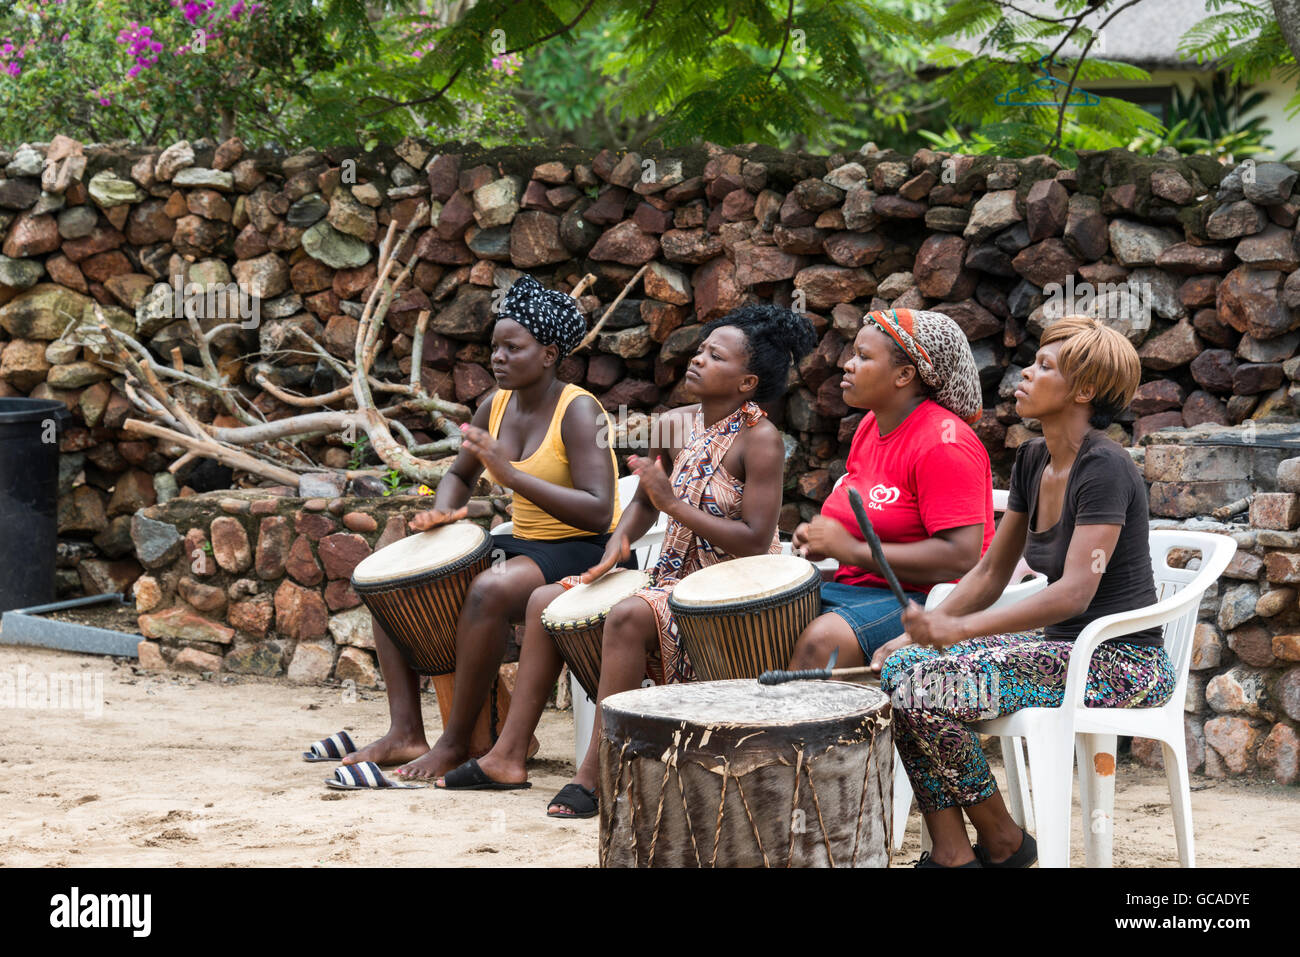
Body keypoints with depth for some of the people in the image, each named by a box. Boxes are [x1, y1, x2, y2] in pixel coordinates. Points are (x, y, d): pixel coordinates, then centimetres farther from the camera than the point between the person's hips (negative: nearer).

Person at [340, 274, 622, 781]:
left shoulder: (578, 411, -16)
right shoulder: (495, 407, 5)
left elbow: (599, 513, -26)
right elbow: (459, 476, 23)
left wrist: (511, 473, -30)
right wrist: (442, 512, -2)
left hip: (583, 551, -9)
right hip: (523, 544, 9)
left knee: (490, 590, -38)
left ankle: (455, 743, -26)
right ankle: (405, 731, -7)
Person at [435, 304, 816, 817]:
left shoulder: (759, 439, -17)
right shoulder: (677, 425, 5)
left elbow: (756, 542, -22)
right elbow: (644, 502, 20)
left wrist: (675, 504, -22)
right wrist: (618, 543, 0)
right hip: (671, 578, 9)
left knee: (627, 616, -35)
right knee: (545, 600, 6)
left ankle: (594, 774, -28)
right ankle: (508, 755, 5)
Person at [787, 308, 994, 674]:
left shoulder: (942, 444, -16)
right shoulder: (871, 426, 12)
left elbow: (961, 557, -24)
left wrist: (853, 551, -21)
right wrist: (821, 542, 3)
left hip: (926, 599, -9)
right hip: (855, 586, 9)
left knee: (818, 641, -33)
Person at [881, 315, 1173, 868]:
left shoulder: (1105, 469, -17)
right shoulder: (1033, 461, 11)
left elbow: (1074, 592, -25)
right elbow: (992, 571, 15)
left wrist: (960, 628, -30)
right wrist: (929, 626, -1)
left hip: (1122, 662, -9)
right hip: (1061, 646, 9)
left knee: (929, 686, -23)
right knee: (901, 671, -10)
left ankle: (1002, 842, -3)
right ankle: (951, 854, -10)